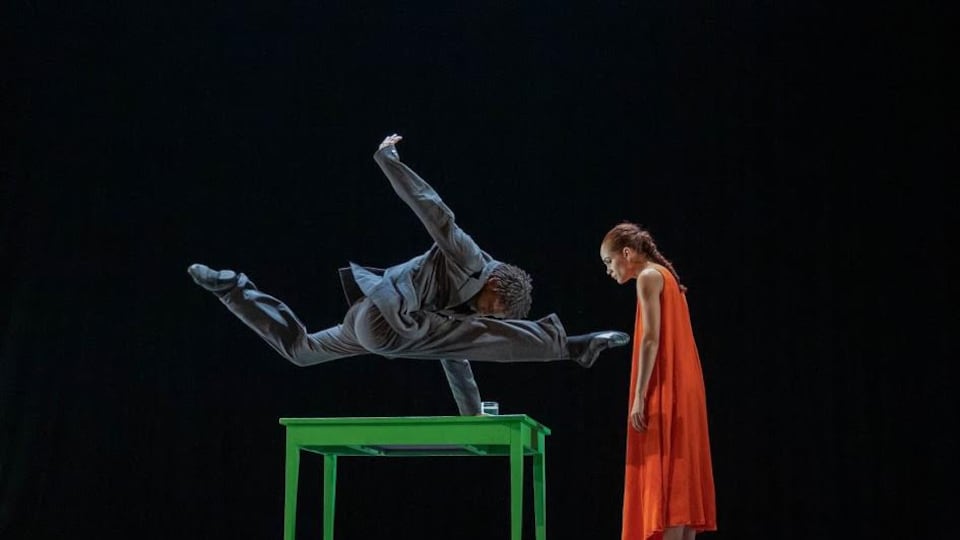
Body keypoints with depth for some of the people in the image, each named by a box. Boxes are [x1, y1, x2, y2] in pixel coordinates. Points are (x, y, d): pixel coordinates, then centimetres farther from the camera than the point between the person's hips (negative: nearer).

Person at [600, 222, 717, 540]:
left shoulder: (648, 276, -7)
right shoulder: (665, 276, 20)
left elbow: (651, 340, -16)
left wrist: (639, 397, -19)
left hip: (665, 392, -9)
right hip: (681, 390, 9)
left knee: (665, 476, -12)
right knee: (679, 478, 7)